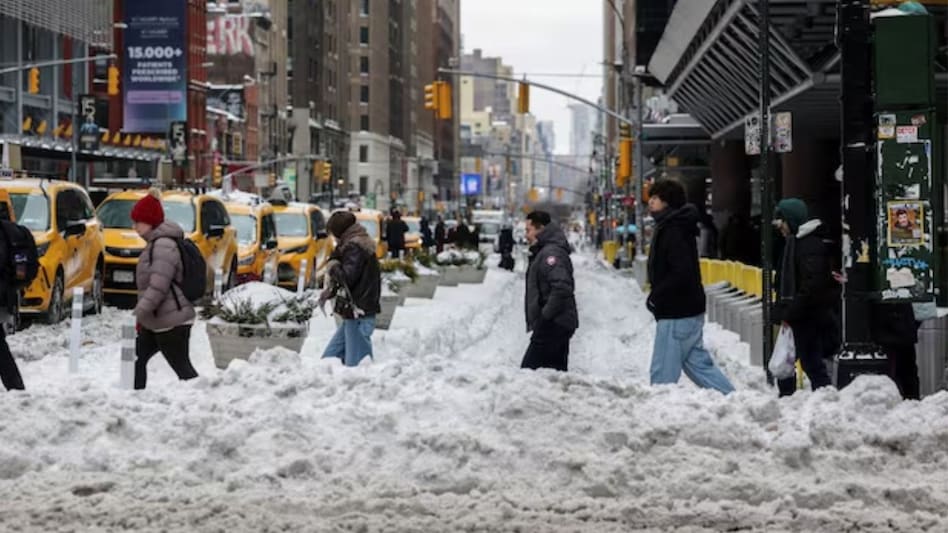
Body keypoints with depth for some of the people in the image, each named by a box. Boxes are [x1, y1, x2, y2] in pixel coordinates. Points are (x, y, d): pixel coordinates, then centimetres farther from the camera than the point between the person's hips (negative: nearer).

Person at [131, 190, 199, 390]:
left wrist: (138, 313, -25)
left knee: (182, 367, -7)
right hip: (155, 322, 11)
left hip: (171, 322, -11)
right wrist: (141, 316, 20)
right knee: (136, 359, 13)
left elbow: (157, 287, -25)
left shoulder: (164, 246, -18)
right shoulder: (155, 243, 15)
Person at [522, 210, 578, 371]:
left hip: (553, 326, -11)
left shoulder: (551, 253, -14)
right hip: (557, 324, 11)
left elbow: (562, 287, -28)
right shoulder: (543, 252, 19)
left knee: (529, 369, -14)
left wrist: (545, 316, -20)